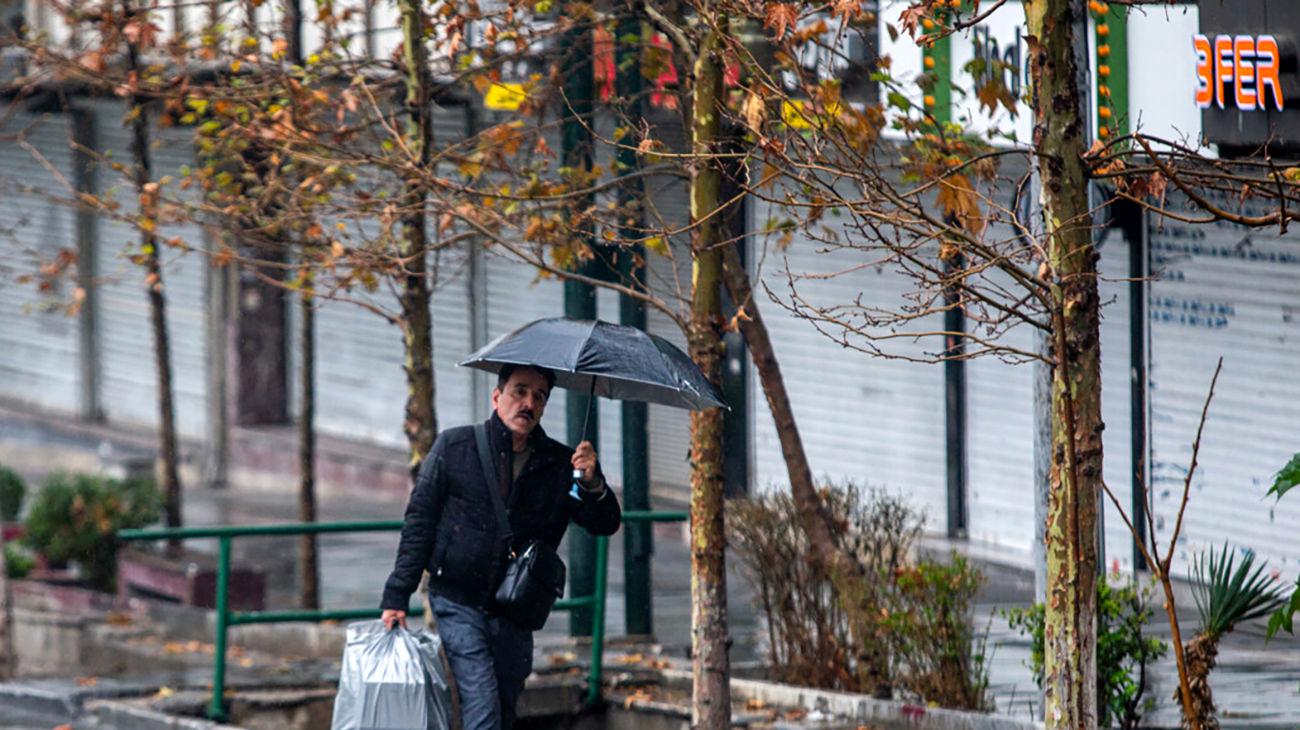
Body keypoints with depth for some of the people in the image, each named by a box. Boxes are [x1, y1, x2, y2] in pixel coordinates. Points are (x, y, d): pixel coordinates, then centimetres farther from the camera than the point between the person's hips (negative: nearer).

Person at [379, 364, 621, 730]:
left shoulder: (560, 464, 3)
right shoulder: (454, 447, -2)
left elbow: (606, 524, -1)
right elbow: (419, 521, 1)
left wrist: (592, 485, -23)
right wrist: (397, 596, -4)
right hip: (459, 604, -3)